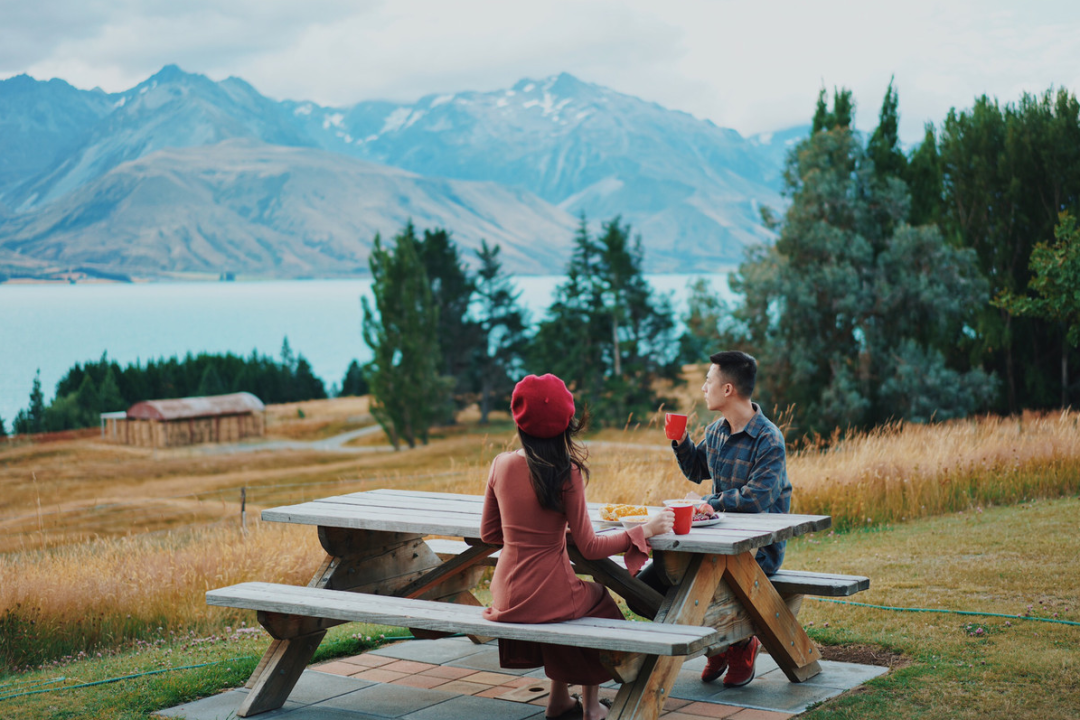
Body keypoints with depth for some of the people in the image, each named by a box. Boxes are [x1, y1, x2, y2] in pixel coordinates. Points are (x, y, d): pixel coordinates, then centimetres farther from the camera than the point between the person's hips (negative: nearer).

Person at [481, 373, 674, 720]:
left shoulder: (501, 464, -3)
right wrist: (644, 530, -3)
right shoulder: (566, 472, -17)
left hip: (506, 596, 5)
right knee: (599, 599, 28)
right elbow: (589, 547, -12)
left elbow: (488, 533, 8)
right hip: (546, 596, -4)